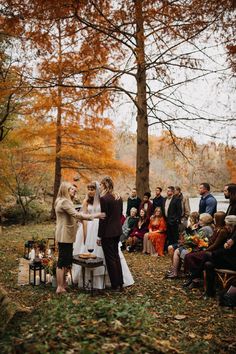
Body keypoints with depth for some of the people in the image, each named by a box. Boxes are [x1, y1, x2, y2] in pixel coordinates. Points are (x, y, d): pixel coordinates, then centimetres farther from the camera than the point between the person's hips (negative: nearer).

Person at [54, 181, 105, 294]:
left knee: (66, 261, 16)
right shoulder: (64, 202, -17)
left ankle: (63, 284, 25)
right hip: (64, 236, -11)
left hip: (66, 235, 11)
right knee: (62, 261, -4)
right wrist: (93, 216, -23)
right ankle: (60, 288, 3)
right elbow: (76, 215, -25)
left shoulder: (64, 201, 19)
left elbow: (72, 216, 20)